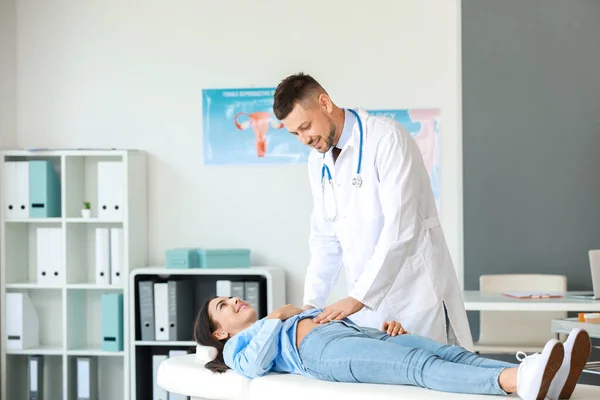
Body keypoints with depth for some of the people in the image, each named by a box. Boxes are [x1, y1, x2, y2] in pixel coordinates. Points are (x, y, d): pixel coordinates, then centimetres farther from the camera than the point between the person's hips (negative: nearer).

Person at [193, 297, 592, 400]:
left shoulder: (293, 317, 44)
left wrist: (385, 325, 13)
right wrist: (277, 317, 8)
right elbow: (255, 366, -1)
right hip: (319, 350, -6)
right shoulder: (238, 346, 25)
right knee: (419, 364, -35)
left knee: (452, 353, -24)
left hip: (364, 335, 7)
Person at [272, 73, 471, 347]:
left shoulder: (386, 138, -15)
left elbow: (400, 228, -23)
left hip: (415, 290, -6)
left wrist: (358, 297, -23)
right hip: (364, 298, 6)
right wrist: (311, 303, 2)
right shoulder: (318, 161, 8)